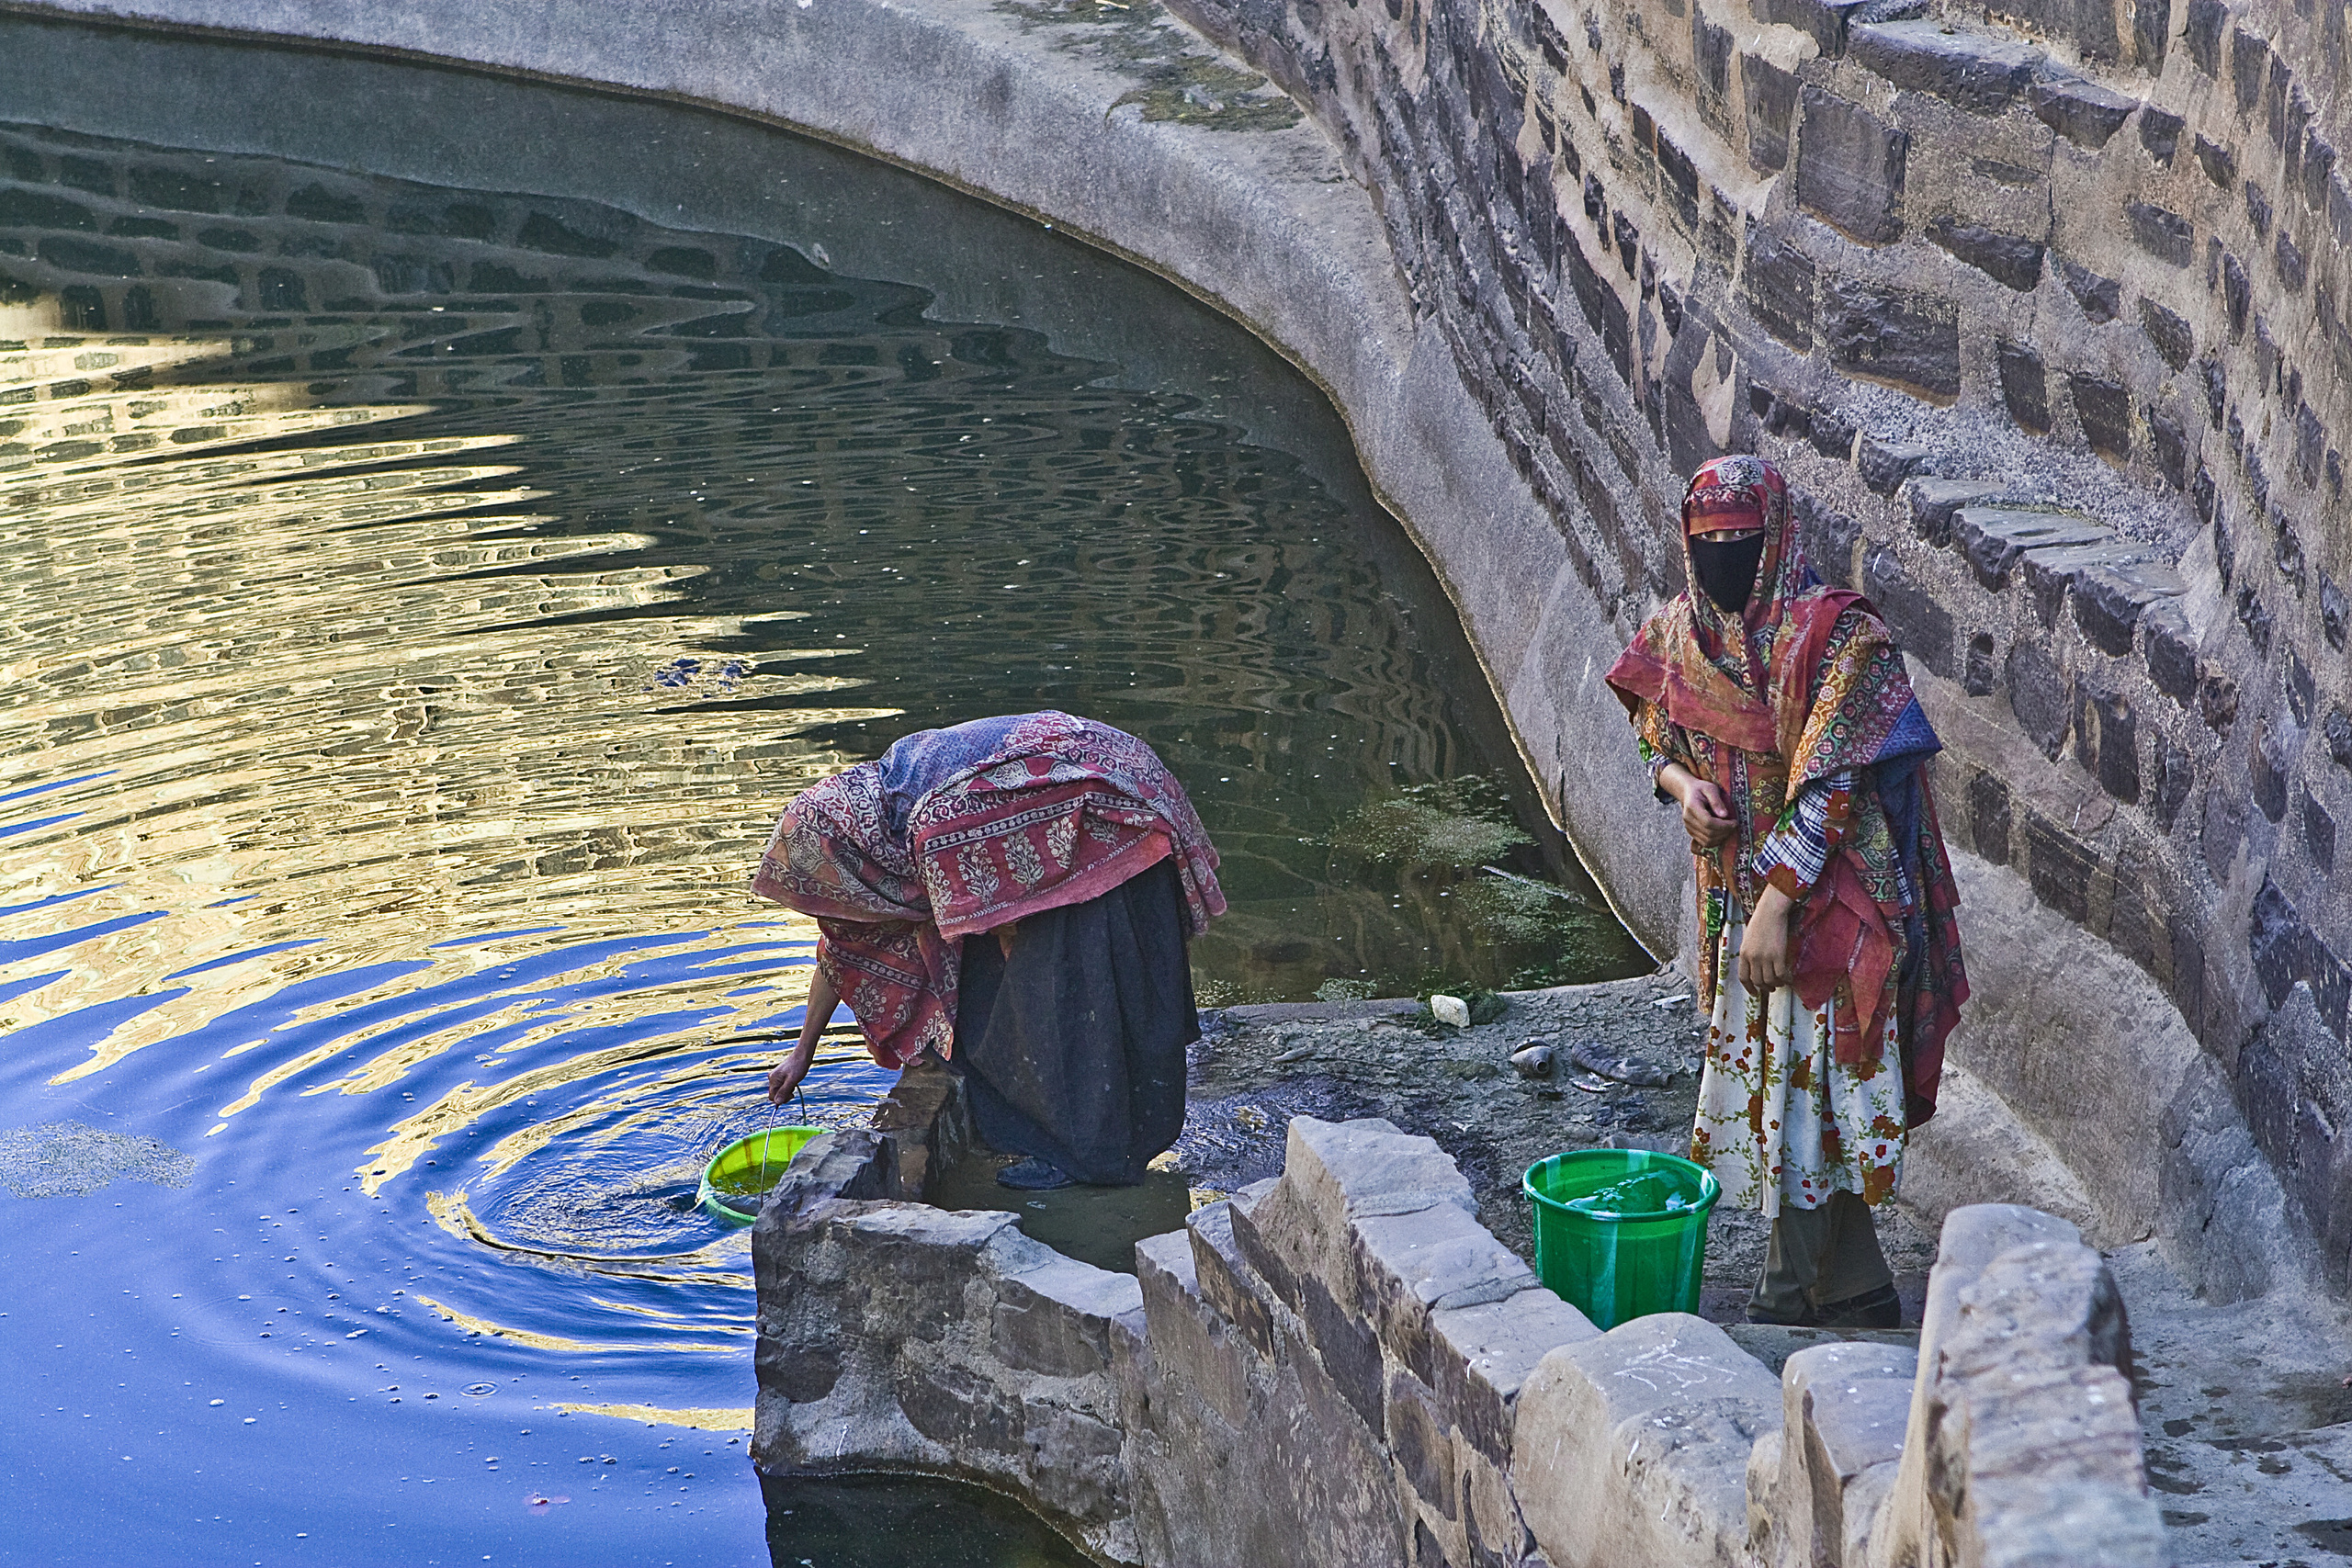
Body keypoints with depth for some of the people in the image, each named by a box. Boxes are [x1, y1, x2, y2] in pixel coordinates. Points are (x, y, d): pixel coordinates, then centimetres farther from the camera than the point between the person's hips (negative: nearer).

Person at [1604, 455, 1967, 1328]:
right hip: (1731, 893, 7)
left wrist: (1777, 901, -23)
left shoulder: (1830, 634, -16)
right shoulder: (1678, 634, 4)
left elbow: (1828, 782, -20)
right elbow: (1657, 741, 17)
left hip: (1819, 892, -7)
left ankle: (1789, 1303, 7)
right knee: (1759, 1081, 12)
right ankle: (1858, 1292, 24)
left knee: (1804, 1091, -3)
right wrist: (1681, 785, -7)